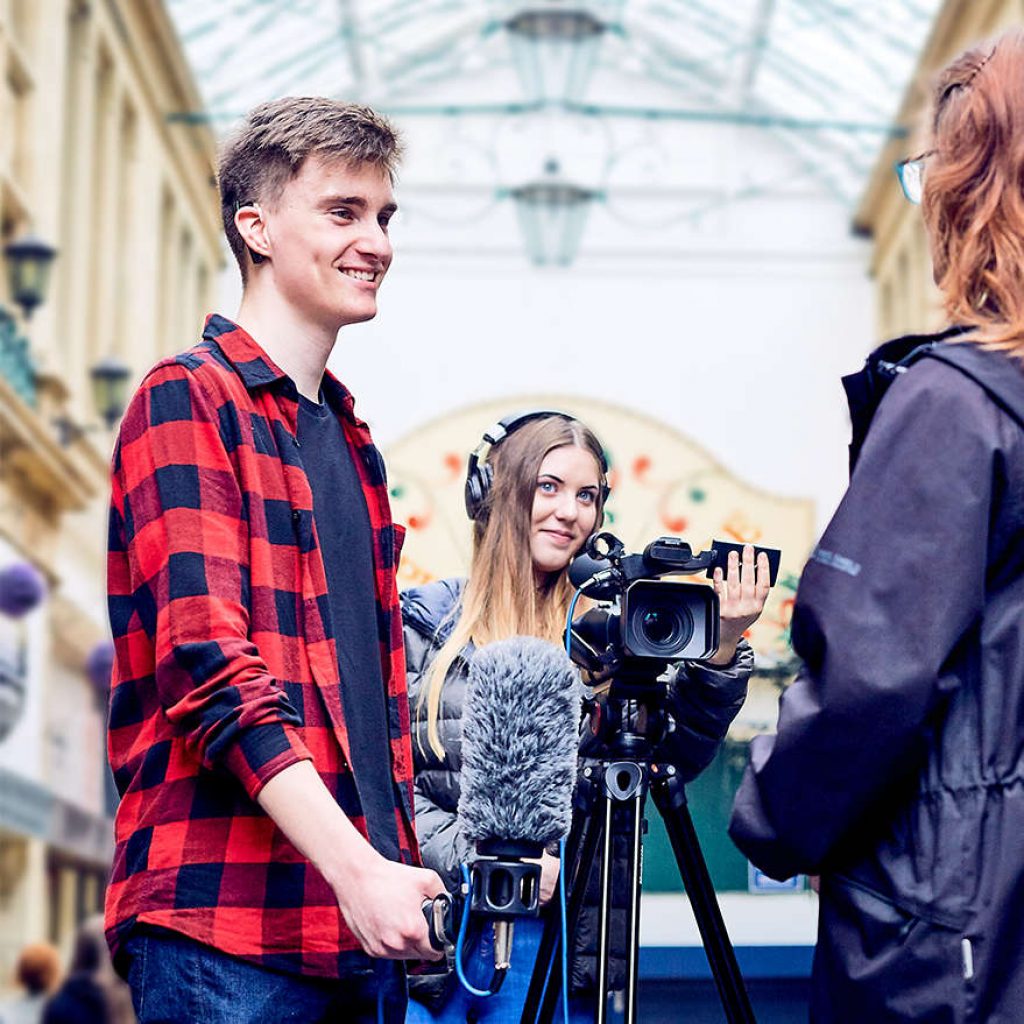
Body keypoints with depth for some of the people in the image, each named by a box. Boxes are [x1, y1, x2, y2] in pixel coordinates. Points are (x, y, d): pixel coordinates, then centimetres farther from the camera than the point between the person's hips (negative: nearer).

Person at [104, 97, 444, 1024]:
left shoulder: (349, 437, 21)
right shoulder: (190, 399, -5)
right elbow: (213, 668, -15)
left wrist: (395, 867, 15)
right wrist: (356, 868, -22)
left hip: (360, 922, 8)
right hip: (227, 926, -8)